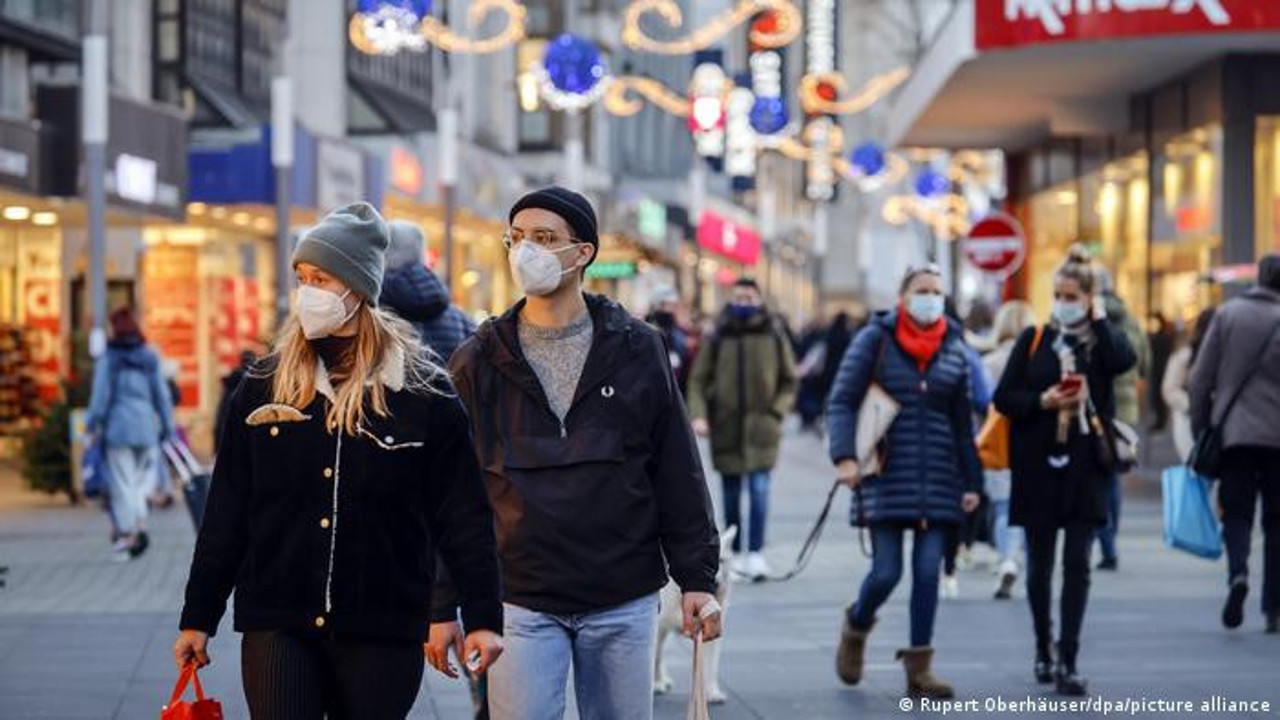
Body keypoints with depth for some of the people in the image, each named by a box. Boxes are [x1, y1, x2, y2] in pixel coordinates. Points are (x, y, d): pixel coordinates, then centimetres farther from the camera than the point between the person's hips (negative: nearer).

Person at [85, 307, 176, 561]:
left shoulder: (108, 359, -4)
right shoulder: (150, 358, 6)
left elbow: (101, 395, -7)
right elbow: (161, 394, 7)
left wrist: (93, 424, 2)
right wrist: (167, 427, 13)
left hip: (118, 428, -3)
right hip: (146, 428, 3)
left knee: (122, 482, 2)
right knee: (143, 478, 13)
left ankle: (126, 533, 2)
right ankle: (140, 524, -7)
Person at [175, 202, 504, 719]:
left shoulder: (423, 392, -1)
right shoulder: (264, 386, 6)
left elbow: (464, 516, -1)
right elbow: (226, 512, 9)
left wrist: (483, 617, -6)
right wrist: (198, 618, 9)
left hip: (382, 631, -1)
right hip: (276, 626, 1)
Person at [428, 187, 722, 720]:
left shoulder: (636, 350, 3)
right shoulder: (478, 362, 3)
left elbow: (678, 473, 5)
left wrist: (697, 579, 1)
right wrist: (441, 607, 2)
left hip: (624, 601, 1)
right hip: (521, 604, -1)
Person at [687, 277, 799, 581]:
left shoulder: (774, 337, 3)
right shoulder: (717, 338, 2)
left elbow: (790, 381, 11)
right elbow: (698, 379, 3)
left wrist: (776, 411, -3)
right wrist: (698, 415, -11)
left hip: (761, 429, -1)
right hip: (725, 429, 1)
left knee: (759, 489, -11)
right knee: (731, 495, 8)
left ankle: (756, 553, -8)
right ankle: (735, 554, 19)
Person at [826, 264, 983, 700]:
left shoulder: (954, 349, 9)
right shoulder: (875, 340, -1)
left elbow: (962, 423, 13)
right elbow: (841, 401, -5)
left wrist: (971, 482, 10)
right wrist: (844, 457, -18)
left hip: (938, 480, 3)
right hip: (886, 478, -3)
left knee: (928, 573, -1)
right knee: (886, 572, -7)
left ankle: (919, 669, 7)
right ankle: (856, 628, 25)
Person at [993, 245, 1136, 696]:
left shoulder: (1103, 340, 5)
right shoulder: (1034, 340, 6)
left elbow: (1124, 360, -19)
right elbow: (1004, 397, 3)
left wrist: (1100, 318, -9)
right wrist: (1042, 401, -13)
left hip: (1085, 467, -1)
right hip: (1038, 465, 1)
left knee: (1077, 564, -6)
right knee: (1039, 565, 9)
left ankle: (1068, 661, -5)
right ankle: (1043, 649, 28)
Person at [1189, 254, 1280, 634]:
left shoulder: (1227, 314, 2)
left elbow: (1201, 378, 2)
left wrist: (1199, 430, 9)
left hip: (1235, 432, 1)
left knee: (1236, 513, 6)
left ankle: (1237, 573, -24)